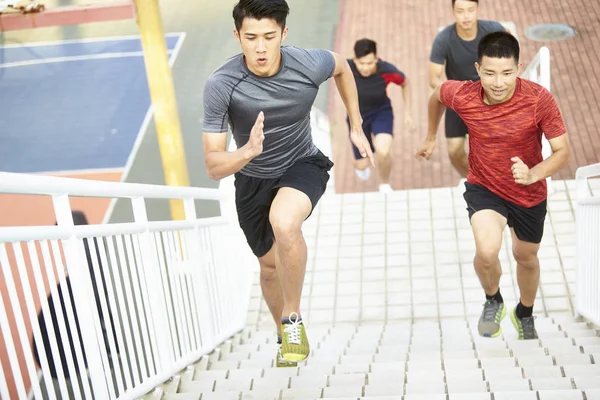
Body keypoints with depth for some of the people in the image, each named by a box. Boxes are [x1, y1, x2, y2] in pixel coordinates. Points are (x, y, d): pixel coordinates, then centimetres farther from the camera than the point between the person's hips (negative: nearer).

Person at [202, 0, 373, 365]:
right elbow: (213, 166, -27)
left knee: (284, 222, -35)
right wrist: (248, 151, -48)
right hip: (252, 178, 2)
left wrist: (357, 127, 6)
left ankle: (293, 318, -12)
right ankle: (285, 335, 48)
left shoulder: (310, 64, -24)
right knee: (270, 263, 18)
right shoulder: (220, 85, -27)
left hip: (303, 165, -1)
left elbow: (342, 66, 4)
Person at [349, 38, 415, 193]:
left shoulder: (388, 71, -28)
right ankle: (360, 165, 52)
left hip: (381, 112, -1)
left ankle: (384, 184, 6)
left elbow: (405, 83, -5)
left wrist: (407, 112, -5)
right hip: (357, 115, 1)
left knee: (383, 151, -28)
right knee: (362, 165, 7)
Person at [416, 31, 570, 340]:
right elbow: (437, 95, 1)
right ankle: (493, 301, 8)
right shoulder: (462, 96, -23)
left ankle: (524, 314, 54)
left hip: (529, 194, 1)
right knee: (487, 250, -27)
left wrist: (533, 174, -41)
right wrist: (431, 137, 15)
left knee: (526, 257, 22)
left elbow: (562, 151, -22)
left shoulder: (540, 100, -28)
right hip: (483, 187, -1)